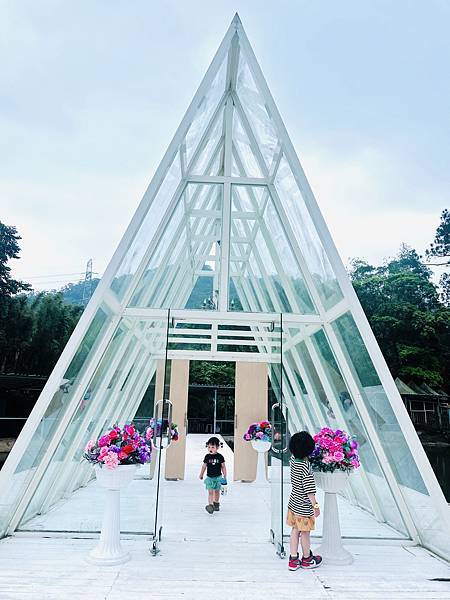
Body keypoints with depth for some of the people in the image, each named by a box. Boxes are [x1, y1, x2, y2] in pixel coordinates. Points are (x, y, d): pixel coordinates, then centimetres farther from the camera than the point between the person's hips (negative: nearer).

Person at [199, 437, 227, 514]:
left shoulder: (220, 457, -7)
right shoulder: (207, 457, -5)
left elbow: (223, 467, 0)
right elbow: (204, 466, 6)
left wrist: (225, 476, 0)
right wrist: (201, 474, 12)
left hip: (218, 477, 0)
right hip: (209, 477, 0)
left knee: (217, 491, 13)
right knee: (210, 492, -8)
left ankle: (216, 503, 32)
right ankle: (210, 505, -13)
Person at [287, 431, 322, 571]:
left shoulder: (293, 460, -5)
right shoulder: (306, 467, -26)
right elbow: (309, 490, -24)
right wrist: (315, 505, -18)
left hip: (293, 502, 7)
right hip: (304, 506, -7)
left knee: (295, 531, 17)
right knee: (305, 533, 12)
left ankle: (293, 560, 25)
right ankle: (307, 560, 30)